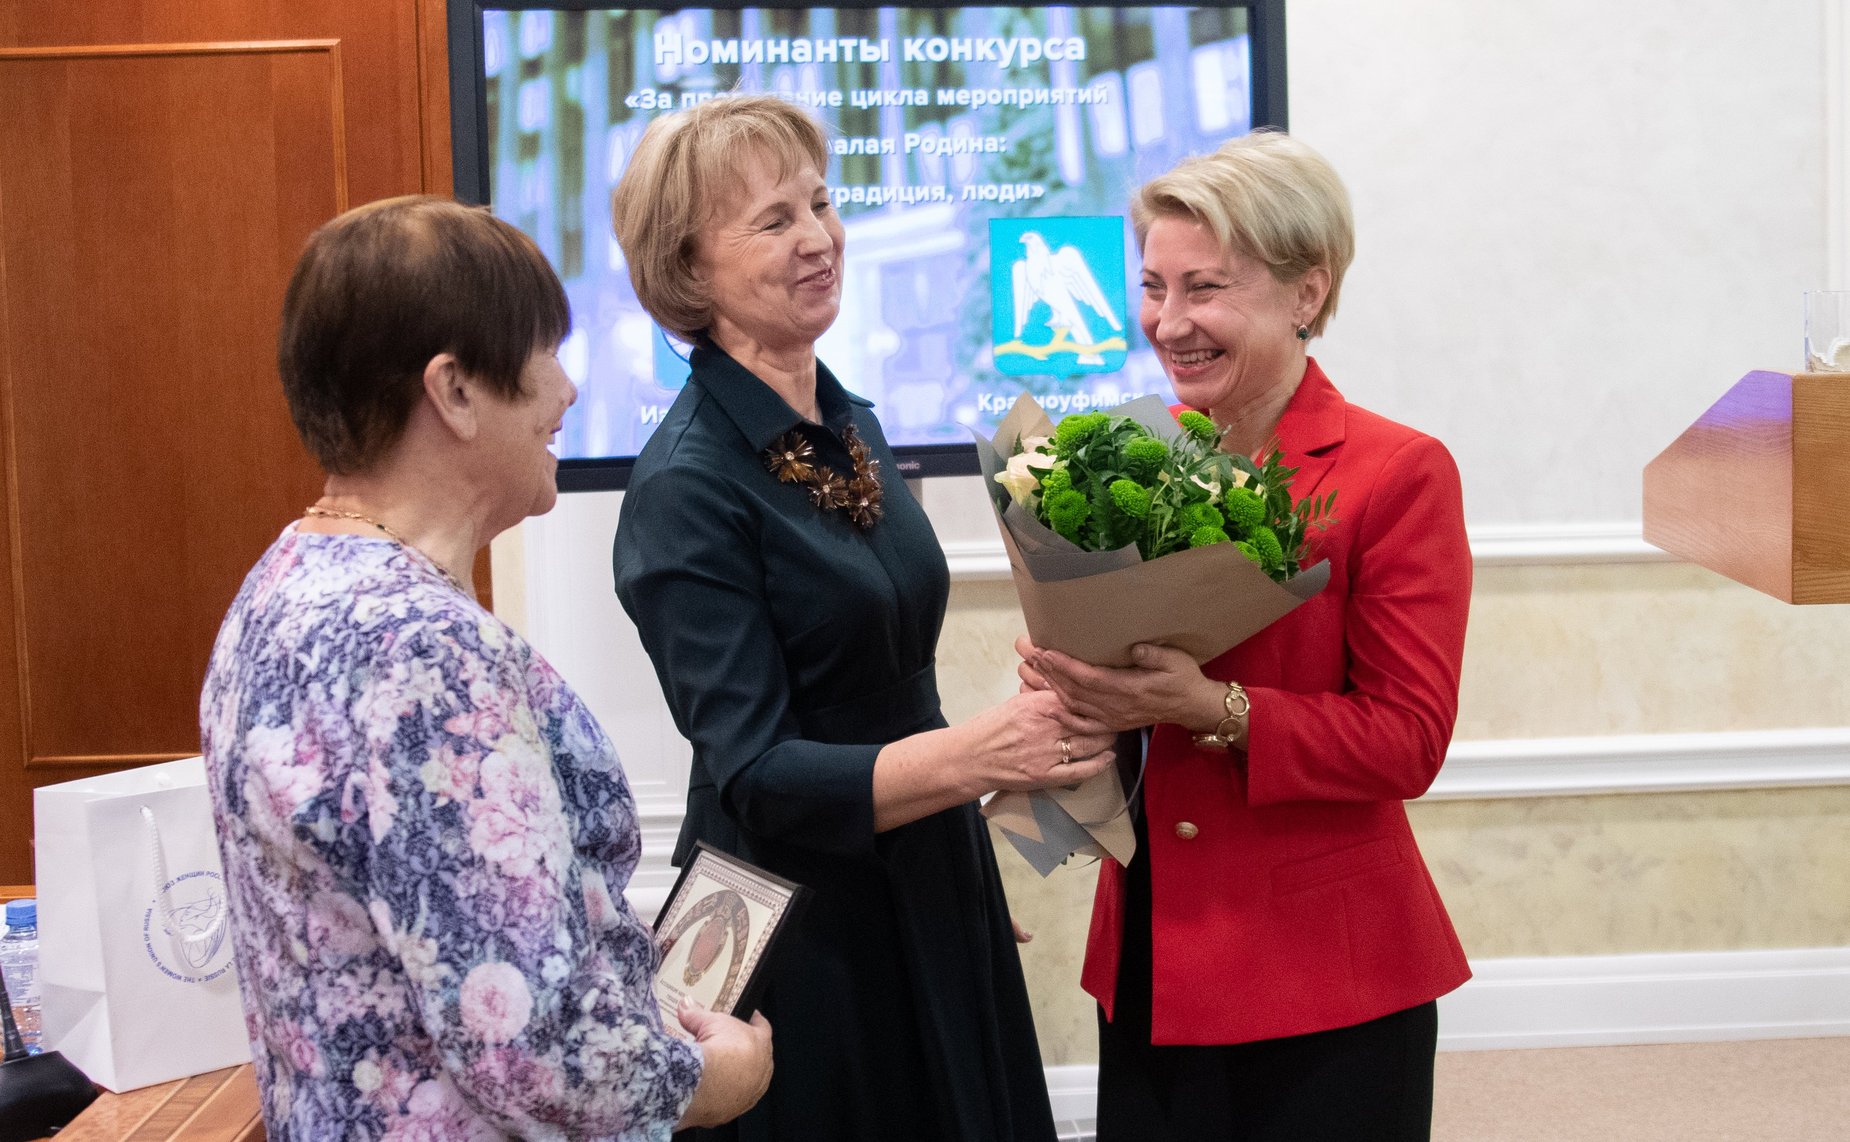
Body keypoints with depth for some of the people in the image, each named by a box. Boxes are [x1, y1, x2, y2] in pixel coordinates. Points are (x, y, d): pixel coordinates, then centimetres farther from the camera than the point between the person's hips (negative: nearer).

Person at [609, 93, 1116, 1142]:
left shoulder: (854, 428, 6)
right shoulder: (685, 487, -19)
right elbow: (754, 775, -24)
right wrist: (976, 754, -34)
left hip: (930, 904, 7)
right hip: (804, 943, -7)